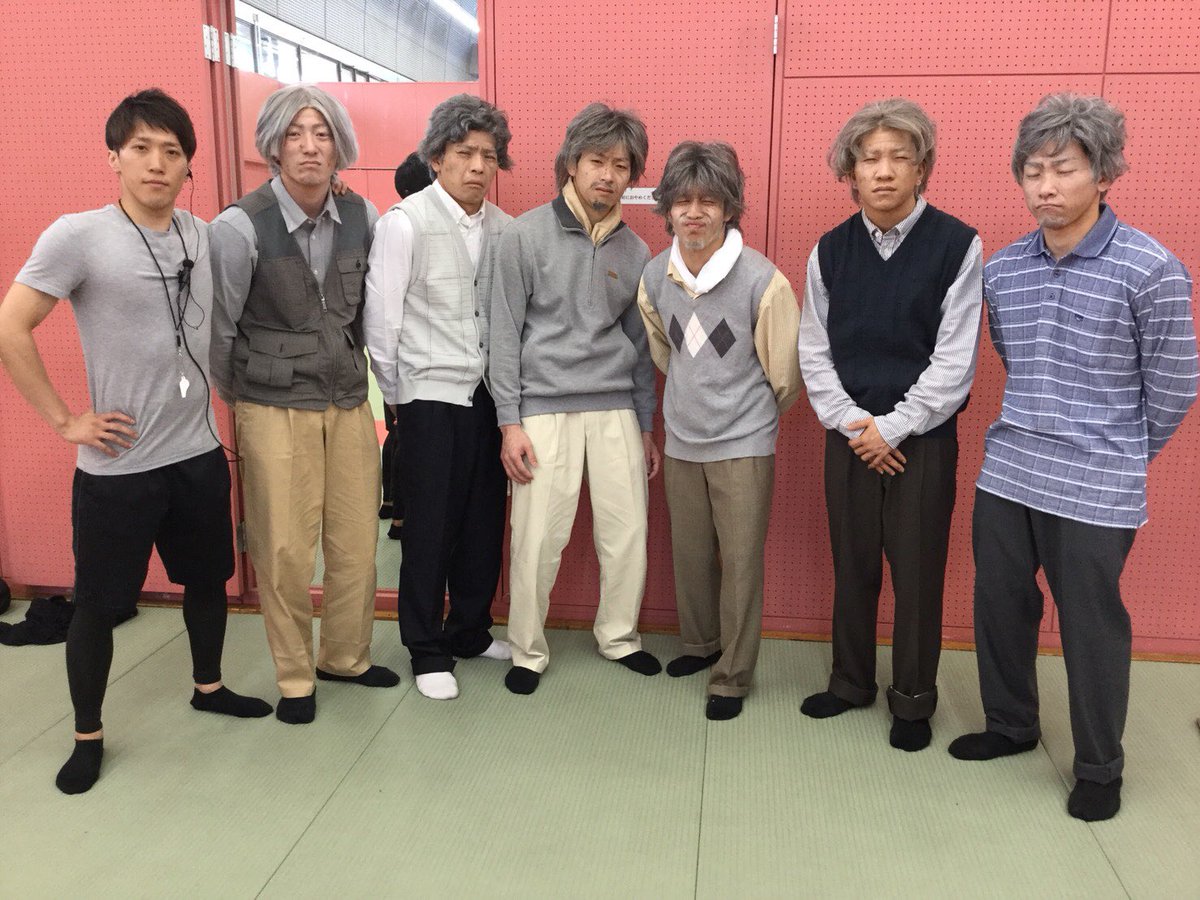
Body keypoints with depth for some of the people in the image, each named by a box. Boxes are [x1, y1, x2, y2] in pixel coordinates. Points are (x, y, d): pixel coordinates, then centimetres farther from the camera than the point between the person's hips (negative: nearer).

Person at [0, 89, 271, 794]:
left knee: (208, 578, 19)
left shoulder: (207, 238, 1)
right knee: (100, 605, 8)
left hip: (199, 453, 5)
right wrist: (65, 420, -12)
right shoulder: (77, 236, -13)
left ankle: (209, 686, 41)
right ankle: (88, 737, 27)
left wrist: (217, 387, 7)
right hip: (117, 467, -4)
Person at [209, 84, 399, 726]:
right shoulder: (239, 227, -12)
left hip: (350, 404, 4)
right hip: (275, 409, -4)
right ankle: (294, 677, 21)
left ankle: (346, 656, 29)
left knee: (357, 542, 7)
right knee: (286, 551, 1)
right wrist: (238, 403, 8)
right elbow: (217, 328, -2)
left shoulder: (362, 217, 1)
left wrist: (364, 371, 14)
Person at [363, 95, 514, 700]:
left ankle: (470, 631, 30)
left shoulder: (501, 227, 6)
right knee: (430, 529, 3)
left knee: (484, 522, 10)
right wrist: (395, 398, -1)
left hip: (486, 395, 5)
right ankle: (427, 651, 18)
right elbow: (380, 319, -7)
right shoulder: (405, 223, -9)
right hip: (429, 396, -5)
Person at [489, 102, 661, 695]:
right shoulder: (526, 235, -1)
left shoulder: (633, 250, 10)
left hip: (615, 408, 4)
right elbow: (506, 333, -2)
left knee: (628, 533, 5)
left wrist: (646, 428, 15)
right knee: (537, 540, -3)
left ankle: (619, 636, 27)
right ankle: (528, 651, 17)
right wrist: (510, 422, -6)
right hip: (545, 409, -3)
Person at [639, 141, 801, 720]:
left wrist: (752, 412, 7)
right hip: (682, 440, 5)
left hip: (743, 444, -4)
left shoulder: (762, 280, -17)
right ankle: (699, 643, 39)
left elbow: (786, 371, -5)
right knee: (690, 554, 16)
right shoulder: (655, 276, -2)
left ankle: (733, 676, 18)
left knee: (740, 561, 3)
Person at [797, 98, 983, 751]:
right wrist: (852, 424, -8)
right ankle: (850, 683, 31)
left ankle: (913, 702, 23)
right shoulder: (830, 250, 3)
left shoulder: (958, 246, -7)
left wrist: (893, 428, -12)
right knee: (852, 568, 12)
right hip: (848, 437, 3)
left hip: (923, 439, -3)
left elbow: (955, 360, -10)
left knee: (917, 575, 5)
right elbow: (814, 352, 3)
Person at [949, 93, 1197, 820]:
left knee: (1091, 626, 8)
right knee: (1000, 607, 14)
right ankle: (1011, 725, 38)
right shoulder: (1001, 268, 3)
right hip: (1005, 475, 5)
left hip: (1096, 490, -4)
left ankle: (1100, 768, 28)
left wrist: (1119, 459, 6)